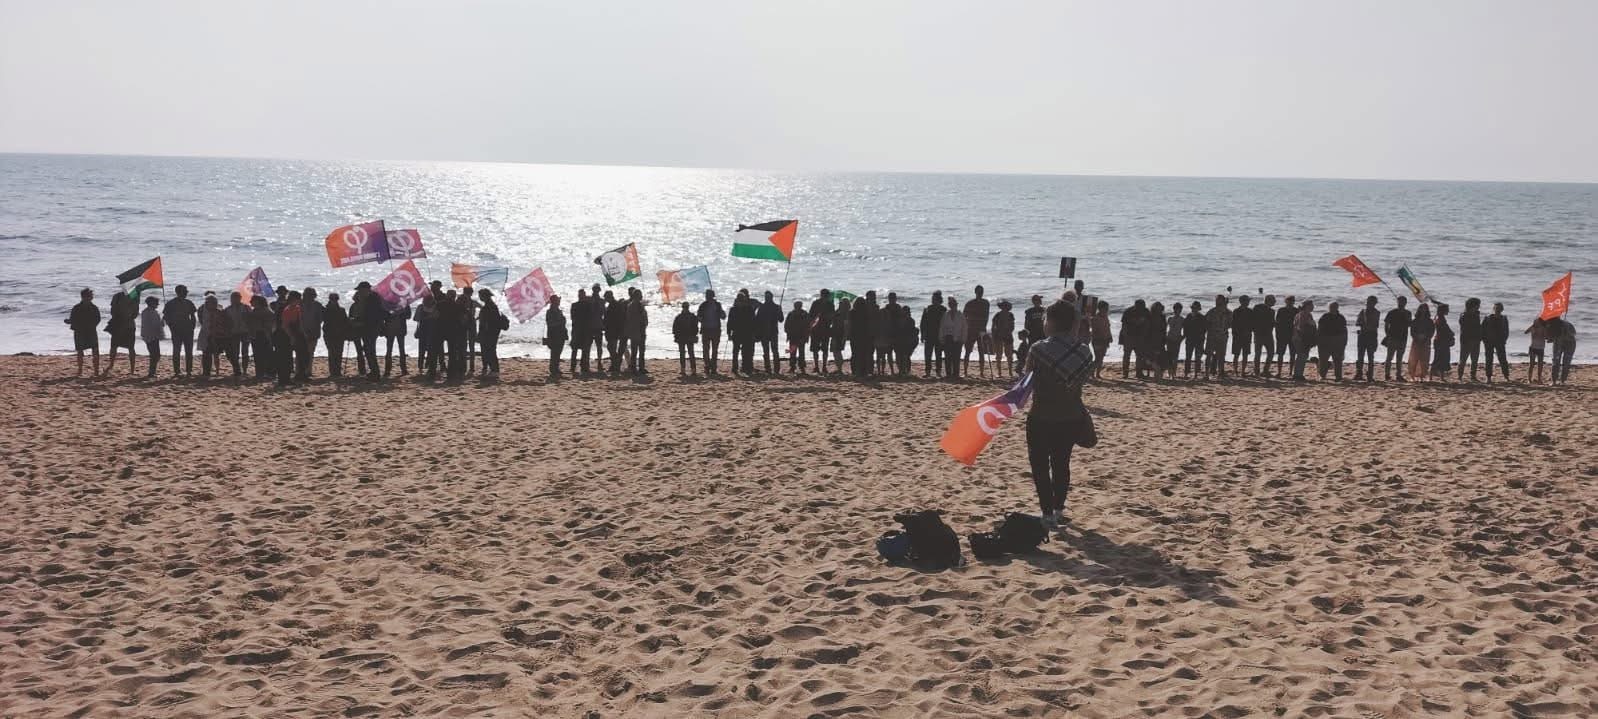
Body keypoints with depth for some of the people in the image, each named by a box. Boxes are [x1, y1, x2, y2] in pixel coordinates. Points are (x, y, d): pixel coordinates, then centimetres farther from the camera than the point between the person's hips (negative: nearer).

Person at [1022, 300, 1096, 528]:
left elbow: (1026, 380, -3)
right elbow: (1082, 380, 6)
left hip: (1042, 417, -5)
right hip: (1071, 417, 5)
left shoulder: (1039, 349, -15)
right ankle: (1058, 510, 27)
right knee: (1062, 464, 18)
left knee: (1040, 466, 5)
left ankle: (1048, 514, 2)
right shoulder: (1082, 350, -2)